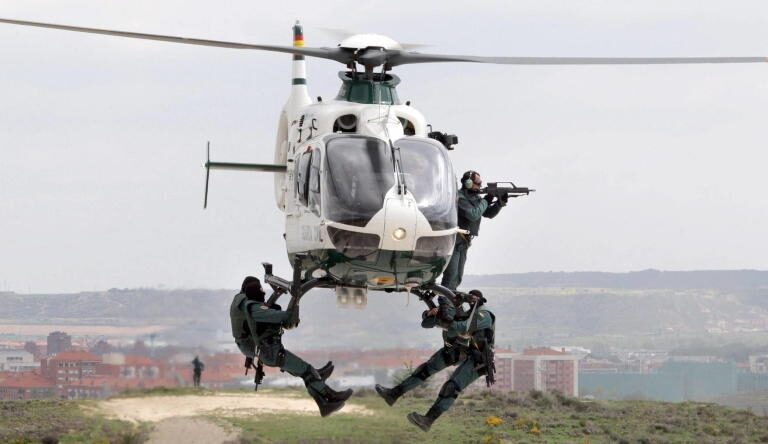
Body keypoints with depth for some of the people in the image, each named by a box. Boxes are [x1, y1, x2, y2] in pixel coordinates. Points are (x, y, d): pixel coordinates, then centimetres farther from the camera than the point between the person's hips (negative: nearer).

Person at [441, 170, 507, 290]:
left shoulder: (474, 197, 13)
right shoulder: (460, 198, -15)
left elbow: (488, 213, 14)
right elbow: (473, 215, -25)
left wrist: (500, 203, -2)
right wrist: (485, 201, -14)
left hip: (462, 244, 9)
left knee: (457, 278, 11)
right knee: (451, 277, -14)